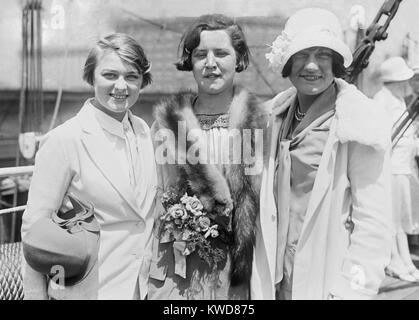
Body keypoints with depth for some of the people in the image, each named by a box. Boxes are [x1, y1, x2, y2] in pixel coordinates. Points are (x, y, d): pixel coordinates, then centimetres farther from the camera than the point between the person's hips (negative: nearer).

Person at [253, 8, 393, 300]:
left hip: (327, 277, -5)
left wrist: (352, 289, -17)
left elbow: (373, 219, -15)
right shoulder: (279, 116, 3)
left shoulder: (360, 121, -14)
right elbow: (270, 203, 7)